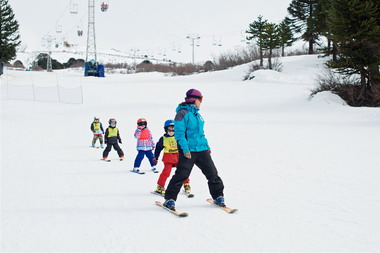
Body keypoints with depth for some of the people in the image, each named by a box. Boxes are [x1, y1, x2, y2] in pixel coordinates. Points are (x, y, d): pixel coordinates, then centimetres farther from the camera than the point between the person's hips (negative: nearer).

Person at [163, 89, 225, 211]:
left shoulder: (197, 114, 18)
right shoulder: (183, 113, -8)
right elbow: (179, 132, -13)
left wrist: (207, 145, 22)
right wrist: (185, 148, -20)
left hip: (202, 149, 8)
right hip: (188, 151, -8)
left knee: (212, 173, 7)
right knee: (181, 174, -11)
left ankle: (218, 197, 21)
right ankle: (169, 199, -1)